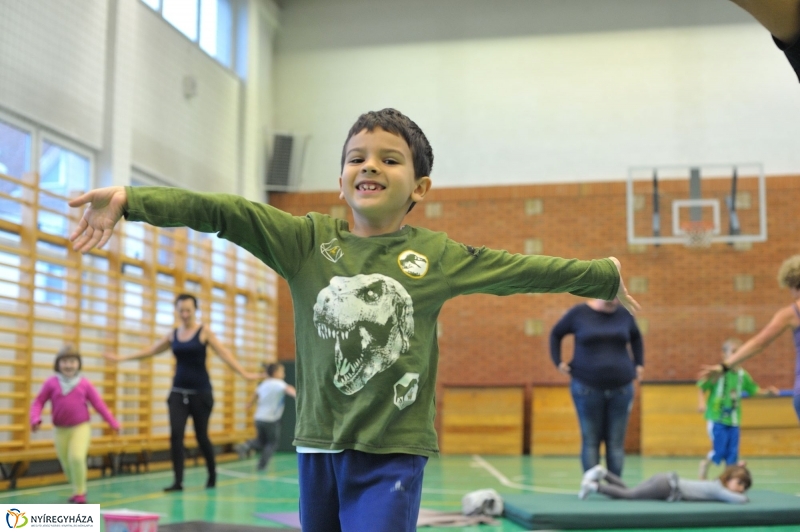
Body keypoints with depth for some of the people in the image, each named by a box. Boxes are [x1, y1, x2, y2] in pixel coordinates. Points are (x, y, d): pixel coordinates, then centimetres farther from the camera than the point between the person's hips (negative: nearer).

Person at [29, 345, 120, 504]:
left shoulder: (84, 383, -1)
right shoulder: (51, 383, -2)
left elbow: (98, 403, 4)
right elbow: (38, 402, 1)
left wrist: (112, 422, 5)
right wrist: (35, 419, -18)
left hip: (81, 427, -2)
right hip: (61, 430, 2)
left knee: (77, 457, -19)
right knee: (66, 464, 8)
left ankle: (79, 493, -3)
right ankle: (78, 488, 31)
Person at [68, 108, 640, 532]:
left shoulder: (437, 255, 0)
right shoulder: (306, 239, 0)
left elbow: (521, 270, 9)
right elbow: (221, 212, -10)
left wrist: (604, 277, 17)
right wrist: (131, 200, -21)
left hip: (393, 451, -2)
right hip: (318, 443, 3)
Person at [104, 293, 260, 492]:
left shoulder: (204, 332, -4)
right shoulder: (173, 334, 7)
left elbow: (224, 354, -12)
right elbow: (151, 350, 18)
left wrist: (245, 374, -23)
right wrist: (122, 358, 21)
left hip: (200, 392, -3)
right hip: (178, 391, 3)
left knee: (201, 436, 4)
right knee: (176, 435, -11)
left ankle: (212, 475, 26)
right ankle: (178, 481, -6)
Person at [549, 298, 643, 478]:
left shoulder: (624, 314, 4)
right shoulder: (579, 312, -2)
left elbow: (636, 338, 22)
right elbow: (556, 334, 10)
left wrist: (639, 364, 13)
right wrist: (558, 361, 1)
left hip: (621, 387, 2)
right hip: (588, 387, -2)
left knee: (616, 442, 2)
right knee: (590, 441, 1)